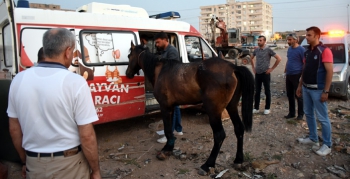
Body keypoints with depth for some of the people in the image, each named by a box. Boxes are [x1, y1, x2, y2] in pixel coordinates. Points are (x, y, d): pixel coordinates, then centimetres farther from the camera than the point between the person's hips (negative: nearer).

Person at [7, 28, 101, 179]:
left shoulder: (19, 80, -5)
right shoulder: (75, 82, -19)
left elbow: (14, 130, 4)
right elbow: (87, 136, -19)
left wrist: (26, 161, 18)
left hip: (34, 164, 4)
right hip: (69, 164, -3)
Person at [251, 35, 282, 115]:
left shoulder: (268, 50, -9)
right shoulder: (256, 50, 6)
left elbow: (278, 58, -10)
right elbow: (252, 58, 24)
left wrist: (272, 68, -10)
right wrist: (253, 68, 14)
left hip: (265, 73, -5)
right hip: (257, 74, 5)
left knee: (267, 91, 5)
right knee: (257, 91, 9)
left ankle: (267, 108, 14)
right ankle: (256, 108, 17)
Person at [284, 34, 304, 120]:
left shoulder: (301, 49, -11)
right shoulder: (289, 49, 11)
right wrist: (285, 71, 17)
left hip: (297, 75, -7)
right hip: (288, 75, 7)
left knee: (298, 95, 1)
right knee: (289, 95, 12)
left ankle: (300, 114, 13)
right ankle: (291, 113, 24)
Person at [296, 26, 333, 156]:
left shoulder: (324, 51, -14)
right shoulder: (307, 52, 10)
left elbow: (330, 72, -18)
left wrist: (326, 91, -21)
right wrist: (300, 85, 15)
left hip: (317, 90, -8)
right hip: (306, 88, 8)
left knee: (322, 118, 0)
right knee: (308, 114, 16)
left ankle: (327, 145, 12)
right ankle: (313, 139, 31)